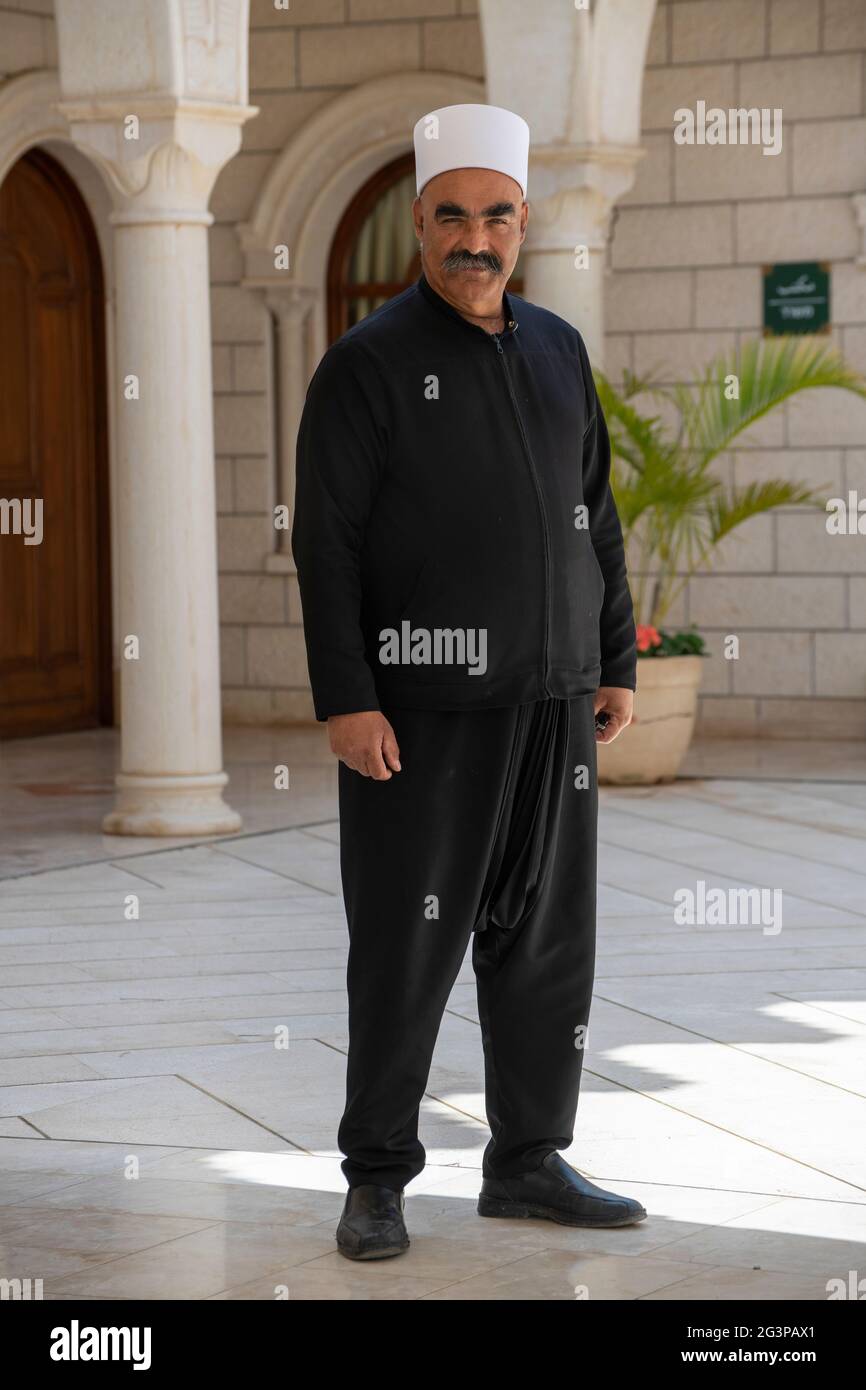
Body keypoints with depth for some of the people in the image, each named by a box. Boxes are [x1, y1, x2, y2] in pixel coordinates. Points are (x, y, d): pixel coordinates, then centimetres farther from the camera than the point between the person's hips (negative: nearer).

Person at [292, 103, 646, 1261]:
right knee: (406, 947, -1)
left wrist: (617, 665, 10)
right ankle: (378, 1179, 10)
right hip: (420, 705, -5)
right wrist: (346, 701, -16)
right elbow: (326, 542, -9)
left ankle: (529, 1163, 19)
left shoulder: (558, 352, 11)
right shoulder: (368, 364, -5)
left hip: (550, 703, 5)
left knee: (547, 944, 8)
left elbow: (595, 518, 16)